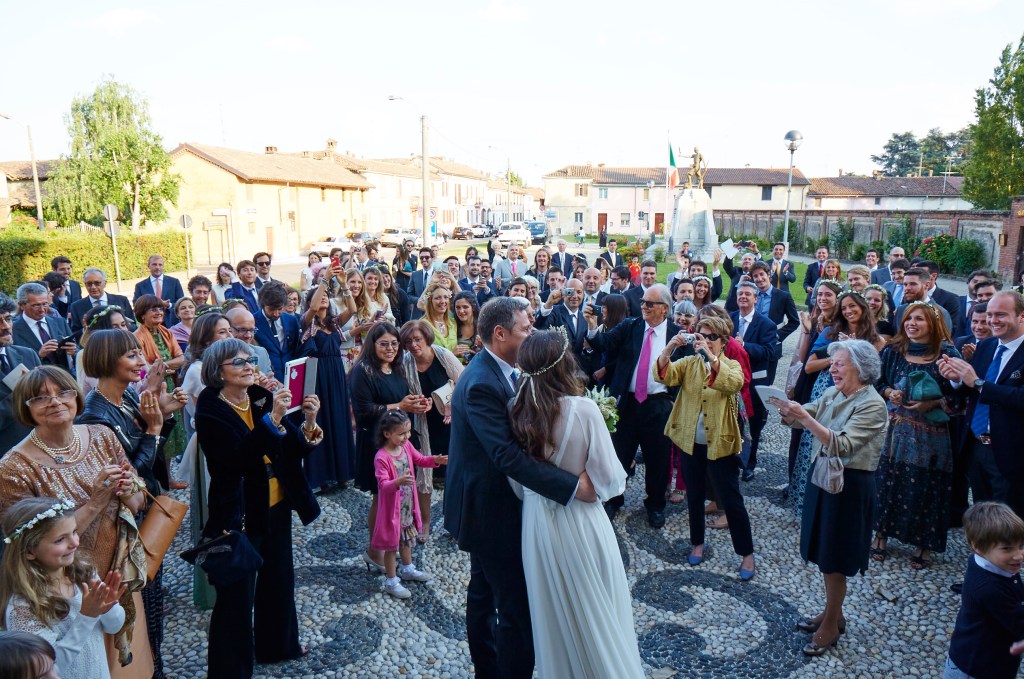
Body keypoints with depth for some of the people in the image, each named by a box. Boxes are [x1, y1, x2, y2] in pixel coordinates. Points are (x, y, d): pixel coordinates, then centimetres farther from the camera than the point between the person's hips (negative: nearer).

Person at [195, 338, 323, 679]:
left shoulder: (262, 398, 1)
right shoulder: (210, 410, -14)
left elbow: (295, 450, 0)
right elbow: (239, 457, -27)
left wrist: (308, 421, -18)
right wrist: (273, 417, -30)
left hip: (276, 507, 6)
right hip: (238, 514, -6)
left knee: (279, 578, 22)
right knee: (237, 593, 5)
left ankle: (276, 644, 44)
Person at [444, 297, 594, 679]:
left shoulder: (497, 372, 4)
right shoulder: (482, 383, -27)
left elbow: (515, 438, 4)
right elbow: (508, 456, -33)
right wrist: (572, 486, -32)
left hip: (486, 504, 11)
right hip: (491, 508, -11)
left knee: (484, 592, 24)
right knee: (517, 607, 0)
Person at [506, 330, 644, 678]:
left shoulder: (519, 411, -9)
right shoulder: (583, 409, -21)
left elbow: (516, 480, 0)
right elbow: (609, 479, -16)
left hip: (537, 522, 4)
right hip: (579, 522, -4)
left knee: (551, 614, 22)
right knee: (596, 613, 17)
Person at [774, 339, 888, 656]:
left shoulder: (872, 404, -18)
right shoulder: (832, 394, 3)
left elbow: (842, 445, -28)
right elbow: (800, 418, 0)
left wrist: (804, 417, -35)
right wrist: (786, 408, -22)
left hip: (850, 484, -7)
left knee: (834, 558, 5)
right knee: (824, 552, 18)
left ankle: (831, 625, 22)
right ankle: (833, 613, 36)